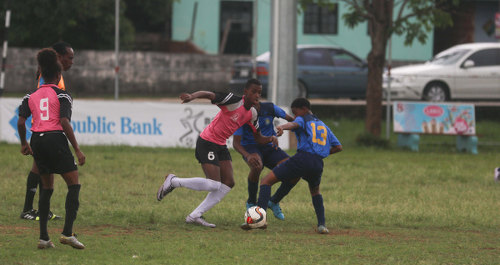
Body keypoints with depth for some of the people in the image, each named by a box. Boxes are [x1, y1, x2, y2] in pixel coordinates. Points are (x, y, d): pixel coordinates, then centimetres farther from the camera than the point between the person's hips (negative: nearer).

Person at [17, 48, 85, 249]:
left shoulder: (31, 96, 11)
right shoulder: (61, 95, -3)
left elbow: (21, 122, 5)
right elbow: (64, 122, -13)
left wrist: (24, 144, 21)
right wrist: (77, 149, -11)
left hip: (37, 141, 6)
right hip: (56, 139, -6)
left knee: (46, 187, 15)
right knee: (74, 184, 1)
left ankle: (43, 237, 11)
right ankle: (67, 232, -12)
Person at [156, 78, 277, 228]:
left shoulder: (252, 113, 6)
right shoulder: (234, 101, -19)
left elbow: (258, 138, 14)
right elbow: (209, 95, -29)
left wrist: (270, 139, -8)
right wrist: (192, 96, -49)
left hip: (220, 145, 9)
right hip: (207, 142, -9)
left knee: (228, 183, -1)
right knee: (214, 185, -16)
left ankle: (195, 216, 2)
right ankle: (173, 181, 3)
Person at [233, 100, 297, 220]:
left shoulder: (270, 108, -9)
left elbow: (291, 119, 5)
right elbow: (236, 143, -19)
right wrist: (247, 156, -38)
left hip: (269, 147, 4)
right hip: (251, 148, -4)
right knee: (256, 166, -41)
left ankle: (274, 201, 6)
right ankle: (251, 202, -16)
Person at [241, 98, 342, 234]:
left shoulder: (303, 119, 11)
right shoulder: (323, 126, 29)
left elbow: (294, 124, -17)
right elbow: (338, 147, 29)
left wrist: (282, 127, -38)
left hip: (302, 158, -6)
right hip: (318, 164, 6)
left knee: (266, 181, 0)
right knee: (315, 191, 36)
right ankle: (322, 224, 19)